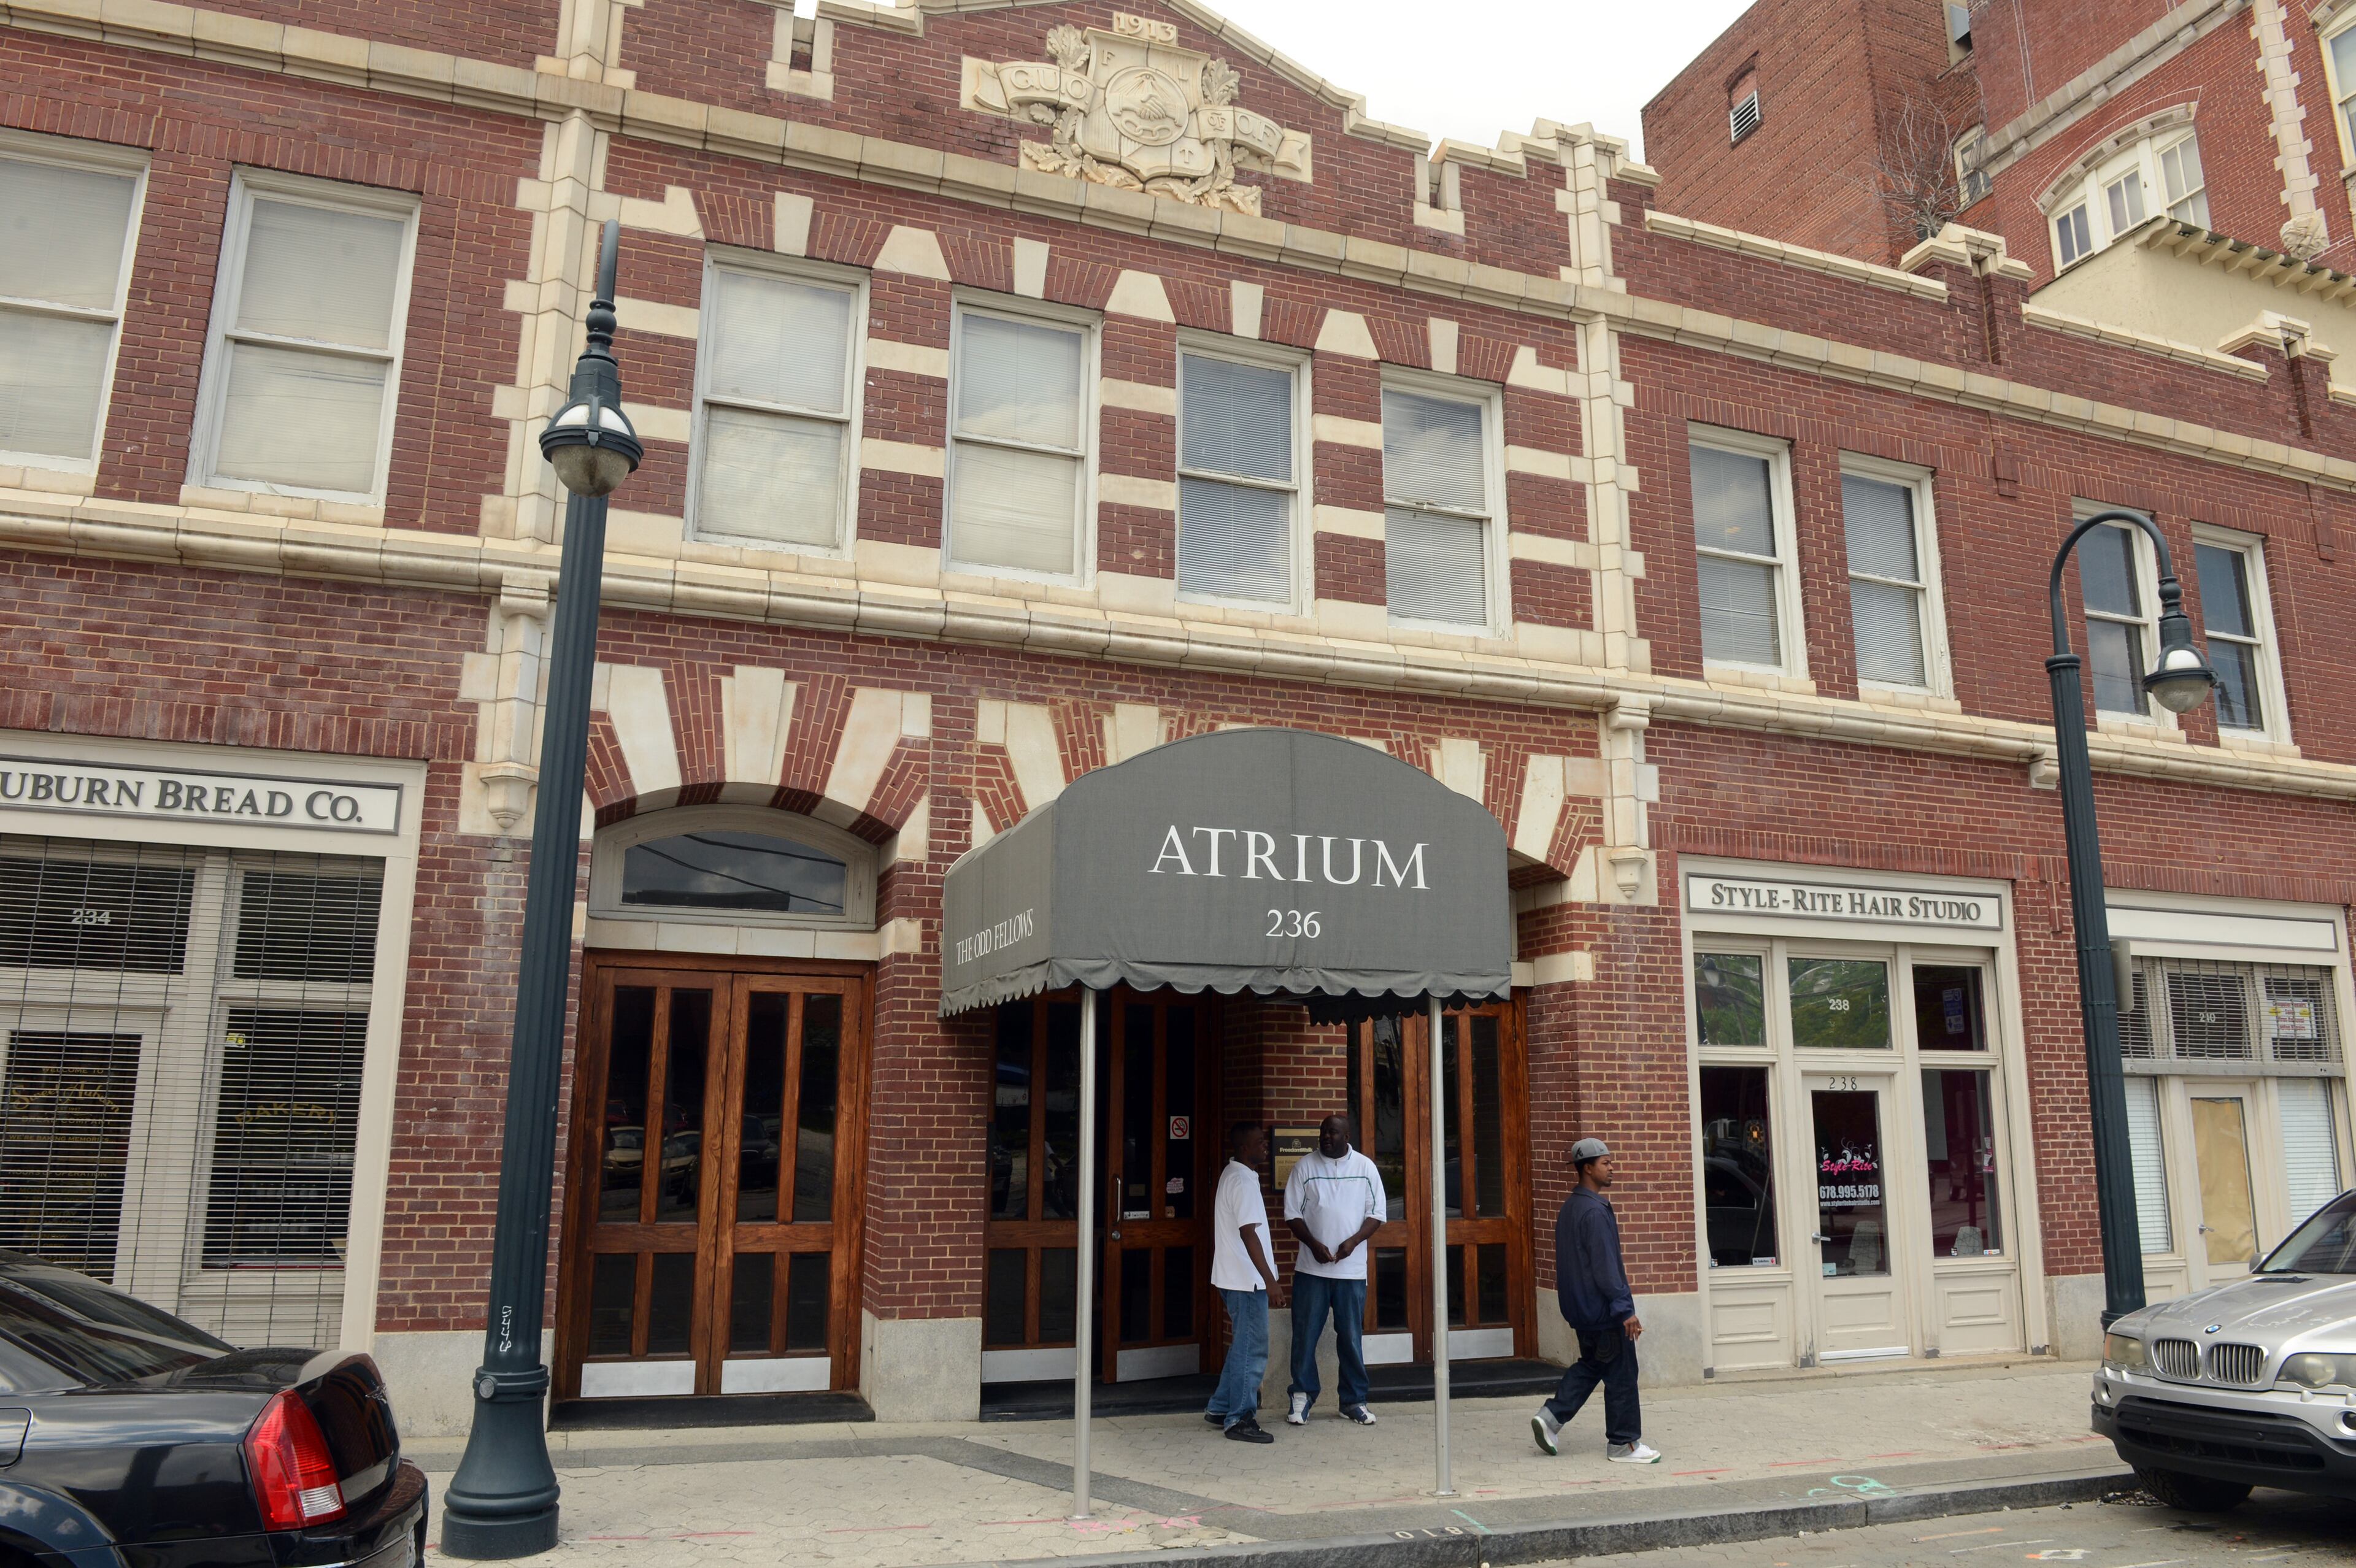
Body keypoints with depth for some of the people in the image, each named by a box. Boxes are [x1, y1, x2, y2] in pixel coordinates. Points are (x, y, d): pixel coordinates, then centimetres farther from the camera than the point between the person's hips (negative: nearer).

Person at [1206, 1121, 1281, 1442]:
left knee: (1243, 1346, 18)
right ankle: (1239, 1419, 1)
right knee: (1252, 1349, -4)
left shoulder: (1234, 1172, 12)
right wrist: (1269, 1279, -22)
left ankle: (1220, 1408, 25)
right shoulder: (1243, 1181, -18)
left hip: (1237, 1279, 11)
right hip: (1247, 1280, -11)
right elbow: (1249, 1234, -23)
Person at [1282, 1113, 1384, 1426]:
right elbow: (1292, 1214, 1)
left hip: (1352, 1269, 0)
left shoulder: (1365, 1167, 3)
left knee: (1352, 1337, 6)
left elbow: (1377, 1213, 3)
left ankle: (1354, 1401, 17)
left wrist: (1354, 1241, -12)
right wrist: (1314, 1244, -13)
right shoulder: (1305, 1166, 1)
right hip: (1311, 1269, 0)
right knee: (1305, 1335, 2)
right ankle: (1302, 1397, 14)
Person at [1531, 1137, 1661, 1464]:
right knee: (1621, 1374, 2)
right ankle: (1623, 1444, 11)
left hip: (1579, 1308, 9)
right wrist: (1625, 1309, -20)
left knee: (1590, 1365, 18)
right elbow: (1605, 1267, -23)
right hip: (1603, 1309, -9)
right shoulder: (1595, 1211, -20)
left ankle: (1551, 1417, 10)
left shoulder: (1569, 1208, 11)